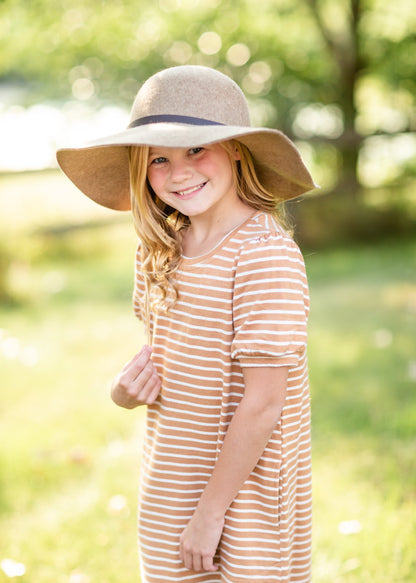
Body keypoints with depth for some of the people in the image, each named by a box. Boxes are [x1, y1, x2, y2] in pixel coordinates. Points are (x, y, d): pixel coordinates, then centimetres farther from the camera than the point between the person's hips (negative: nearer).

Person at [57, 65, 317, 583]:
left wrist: (211, 512, -15)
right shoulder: (162, 249, 4)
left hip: (245, 497, -6)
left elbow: (263, 403, -20)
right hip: (167, 494, 6)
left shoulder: (266, 253, -19)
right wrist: (125, 389, -8)